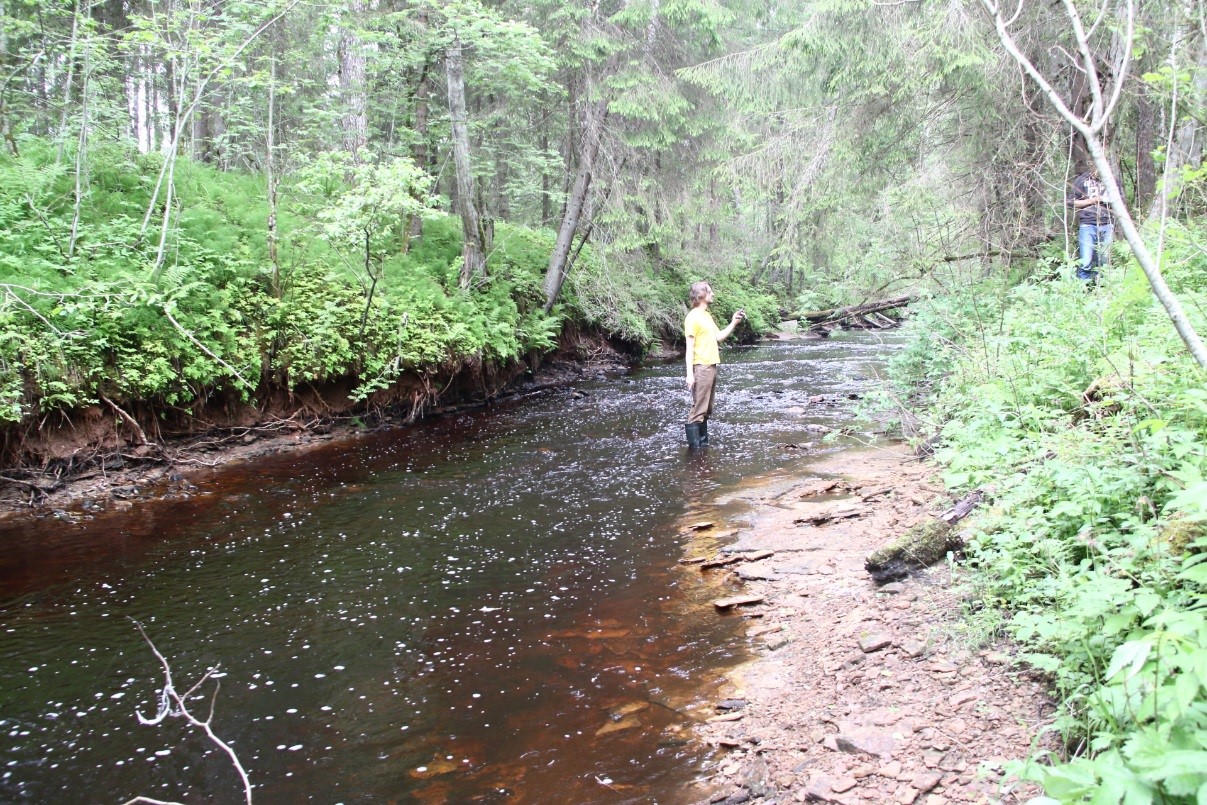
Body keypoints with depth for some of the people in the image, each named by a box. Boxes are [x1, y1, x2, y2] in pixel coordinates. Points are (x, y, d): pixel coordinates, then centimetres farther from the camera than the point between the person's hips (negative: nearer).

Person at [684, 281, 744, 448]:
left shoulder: (707, 315, 15)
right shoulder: (693, 317, -12)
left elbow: (719, 336, 20)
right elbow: (689, 347, -15)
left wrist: (733, 323, 9)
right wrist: (690, 373, -20)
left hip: (711, 366, 9)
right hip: (701, 368, -9)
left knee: (707, 409, 13)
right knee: (698, 409, -8)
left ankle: (703, 441, 20)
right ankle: (694, 446, -5)